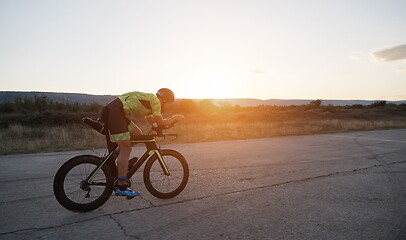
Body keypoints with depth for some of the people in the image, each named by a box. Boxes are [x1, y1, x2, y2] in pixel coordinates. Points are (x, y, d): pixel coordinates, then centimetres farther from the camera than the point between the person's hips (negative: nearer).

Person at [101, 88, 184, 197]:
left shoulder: (148, 100, 24)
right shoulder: (155, 100, -4)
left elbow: (153, 123, 22)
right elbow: (160, 122, -4)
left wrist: (171, 119, 18)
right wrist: (176, 117, 9)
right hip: (113, 112, -10)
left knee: (138, 135, 14)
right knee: (126, 149, -8)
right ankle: (121, 187, -2)